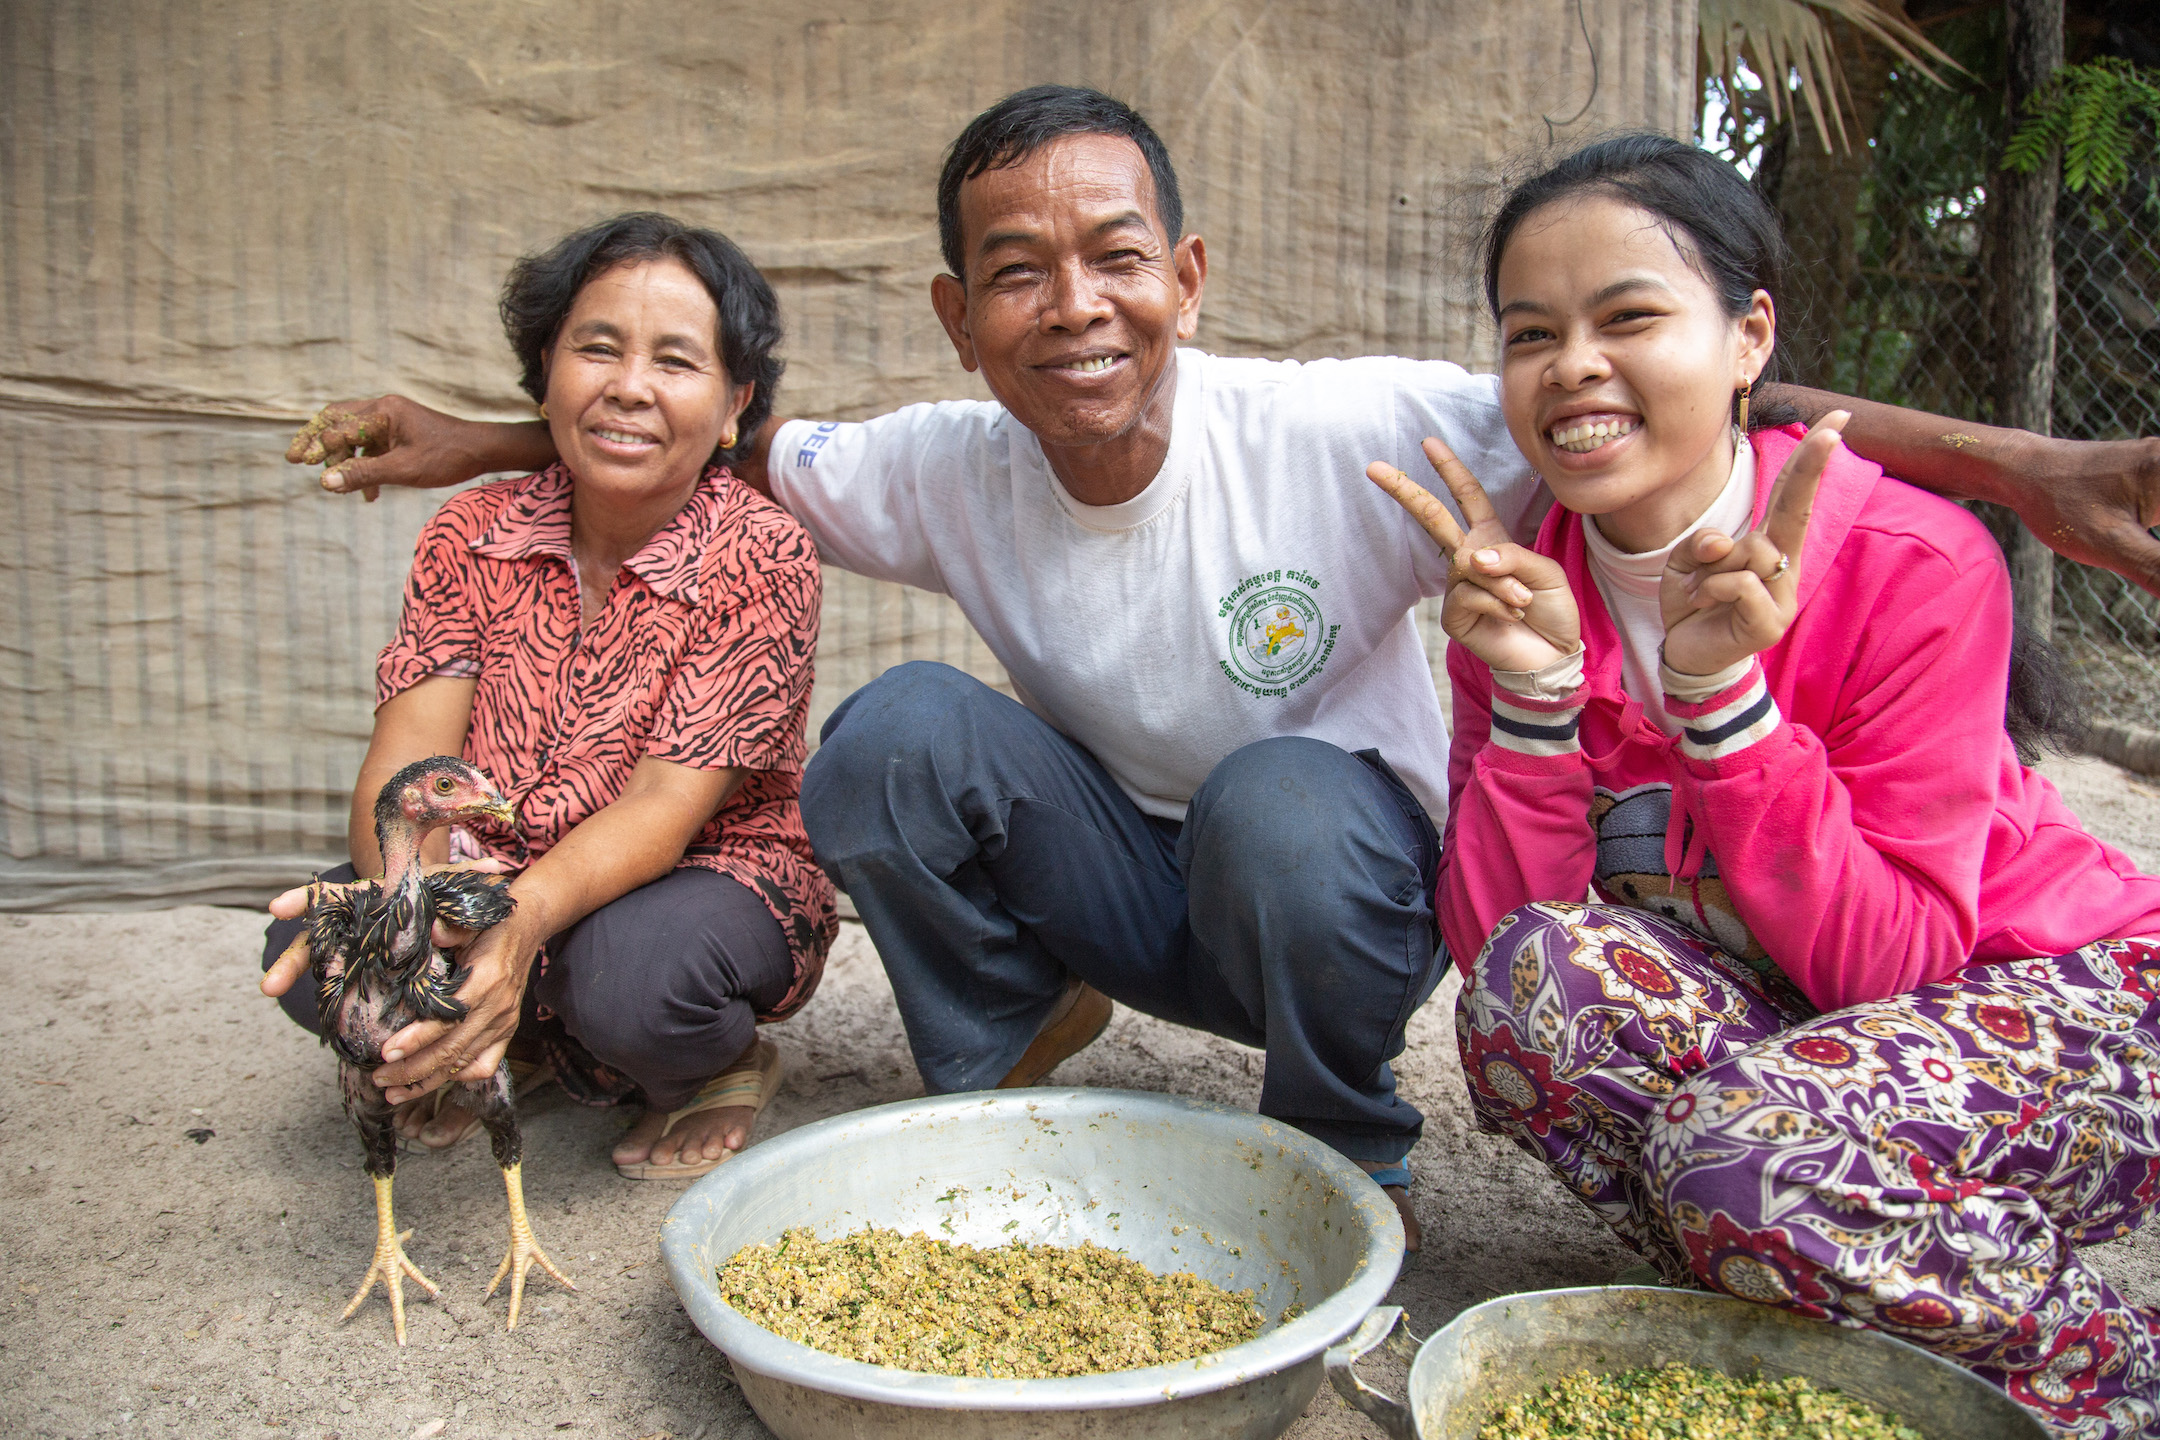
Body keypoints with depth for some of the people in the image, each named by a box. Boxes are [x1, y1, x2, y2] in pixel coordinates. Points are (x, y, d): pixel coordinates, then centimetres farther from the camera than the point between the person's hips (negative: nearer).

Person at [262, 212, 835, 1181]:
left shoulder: (761, 558, -17)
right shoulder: (471, 537, -3)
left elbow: (666, 803, -24)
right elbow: (404, 756, -13)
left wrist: (525, 917, -43)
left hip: (711, 878, -3)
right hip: (502, 879, 4)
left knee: (632, 971, -35)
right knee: (310, 947, -19)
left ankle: (721, 1067, 1)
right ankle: (505, 1047, 11)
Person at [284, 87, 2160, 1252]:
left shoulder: (1345, 437, -25)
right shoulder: (950, 472, -12)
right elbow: (729, 447, 4)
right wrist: (487, 444, 6)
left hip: (1353, 885, -2)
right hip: (1124, 884, 2)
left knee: (1276, 803, -37)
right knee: (896, 731, -22)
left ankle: (1354, 1162, -5)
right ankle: (1003, 1093, 2)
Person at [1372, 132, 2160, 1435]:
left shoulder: (1916, 566, -21)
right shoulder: (1526, 595, -8)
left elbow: (1891, 962, -24)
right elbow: (1494, 939, -15)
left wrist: (1721, 692, -31)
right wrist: (1534, 691, -27)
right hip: (1769, 1020, 4)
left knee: (1746, 1156, -33)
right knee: (1529, 980, -26)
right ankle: (1803, 1319, -4)